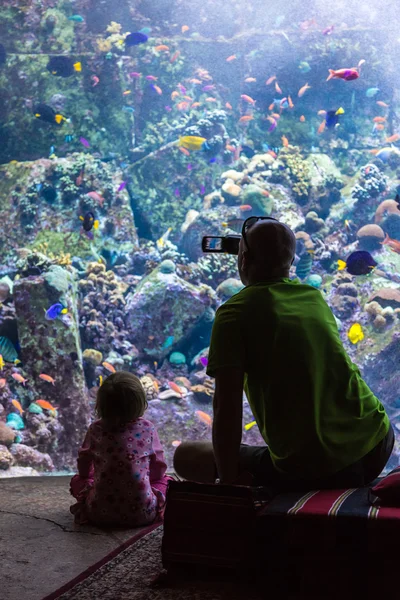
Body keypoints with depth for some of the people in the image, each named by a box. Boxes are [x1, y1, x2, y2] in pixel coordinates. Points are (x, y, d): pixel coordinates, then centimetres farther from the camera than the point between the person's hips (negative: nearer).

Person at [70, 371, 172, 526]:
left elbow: (84, 468, 16)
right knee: (166, 481, 25)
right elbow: (159, 468, 10)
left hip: (100, 513, 0)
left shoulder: (95, 430, 2)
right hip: (141, 513, 0)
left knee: (77, 480, 26)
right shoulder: (147, 428, 0)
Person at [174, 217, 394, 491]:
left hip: (312, 471, -5)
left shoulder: (234, 314, -7)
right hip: (377, 446, 6)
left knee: (187, 457, 12)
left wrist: (228, 481, -5)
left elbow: (226, 406, -15)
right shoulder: (316, 297, 11)